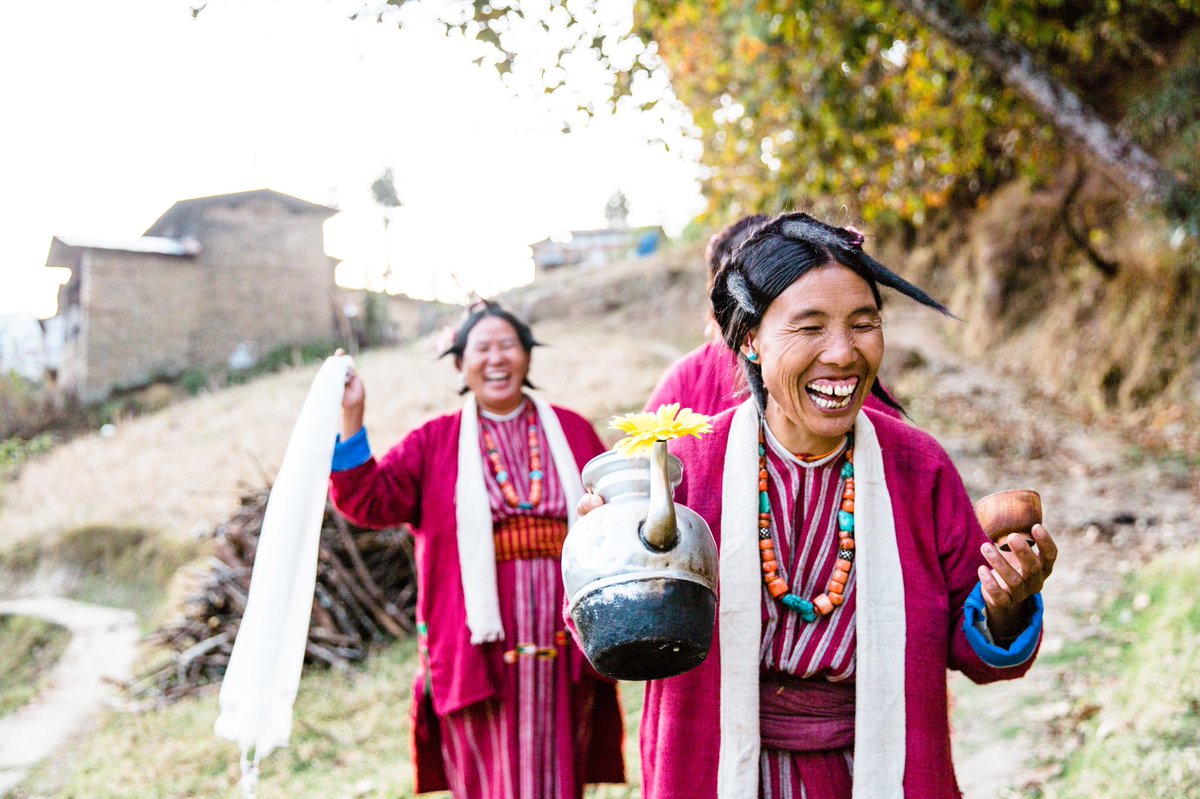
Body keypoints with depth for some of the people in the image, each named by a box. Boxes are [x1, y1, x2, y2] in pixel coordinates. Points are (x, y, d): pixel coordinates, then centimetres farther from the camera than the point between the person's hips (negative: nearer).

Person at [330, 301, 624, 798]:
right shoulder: (433, 444, 7)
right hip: (480, 656, -2)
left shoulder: (571, 432, 11)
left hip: (563, 657, 2)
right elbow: (369, 501, -5)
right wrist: (351, 418, -12)